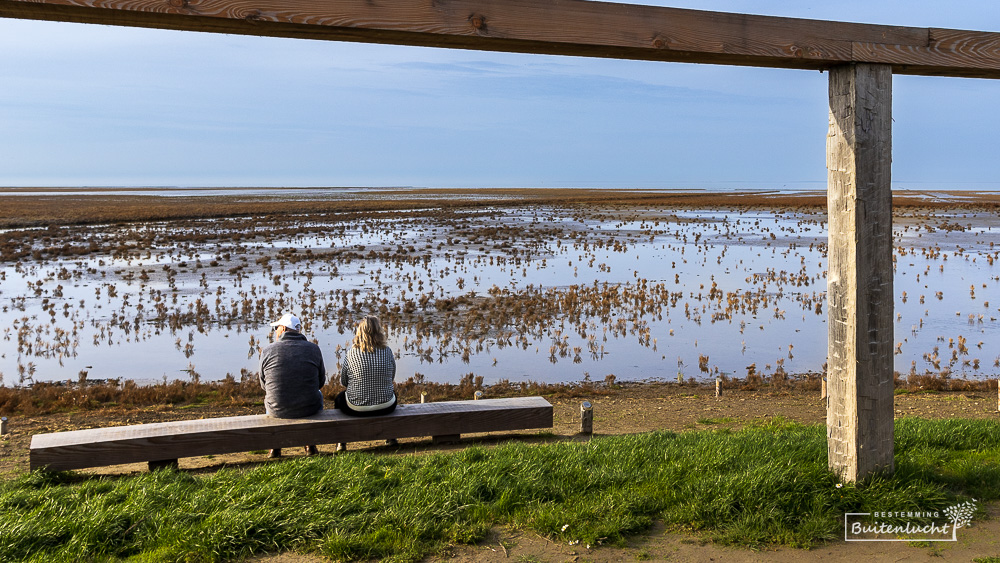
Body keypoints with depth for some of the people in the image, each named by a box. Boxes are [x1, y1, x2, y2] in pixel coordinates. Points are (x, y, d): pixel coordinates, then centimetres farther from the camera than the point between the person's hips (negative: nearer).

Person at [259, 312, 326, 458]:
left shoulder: (267, 351, -8)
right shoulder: (313, 349, -5)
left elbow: (264, 384, 5)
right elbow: (321, 382, 3)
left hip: (277, 411, 0)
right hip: (309, 408, 0)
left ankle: (275, 447, 40)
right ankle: (310, 445, 38)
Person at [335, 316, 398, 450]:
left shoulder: (352, 353, -12)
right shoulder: (387, 351, -8)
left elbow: (343, 381, -1)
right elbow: (392, 377, 5)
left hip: (356, 408, -1)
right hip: (386, 407, 1)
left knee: (339, 398, 32)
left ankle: (341, 442, 38)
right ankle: (391, 438, 44)